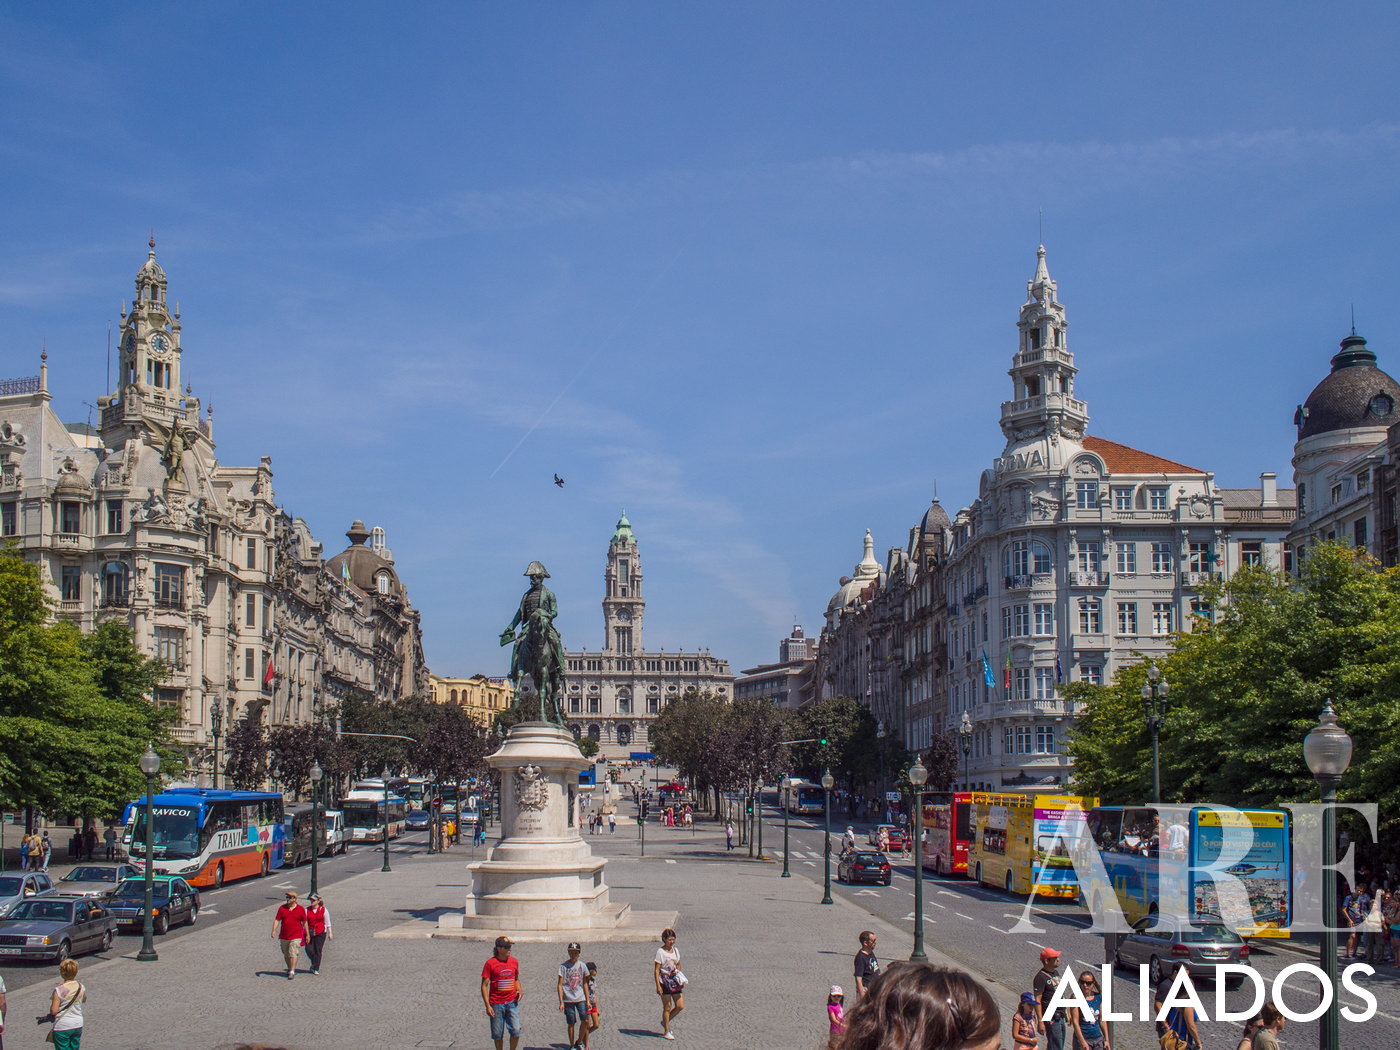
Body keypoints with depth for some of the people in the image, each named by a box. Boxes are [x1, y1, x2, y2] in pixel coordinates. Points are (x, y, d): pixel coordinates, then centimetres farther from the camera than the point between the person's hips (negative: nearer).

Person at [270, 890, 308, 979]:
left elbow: (304, 922, 5)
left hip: (296, 937, -3)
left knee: (293, 954, -13)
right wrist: (274, 930, -14)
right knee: (286, 955, 13)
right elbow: (277, 920, 0)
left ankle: (292, 972, -12)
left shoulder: (301, 909, -2)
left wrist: (307, 935, 7)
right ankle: (289, 969, 31)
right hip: (284, 937, 3)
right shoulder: (282, 908, 2)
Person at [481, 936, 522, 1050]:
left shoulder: (514, 962, 7)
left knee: (516, 1031, -7)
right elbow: (484, 985, -5)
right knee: (498, 1034, 5)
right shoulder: (490, 963, -6)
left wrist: (519, 991, 1)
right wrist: (487, 1005, -12)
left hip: (512, 1002, 3)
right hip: (496, 1004, -3)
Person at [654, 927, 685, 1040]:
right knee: (667, 1007, 1)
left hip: (675, 982, 6)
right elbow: (656, 970, -12)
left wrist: (677, 971, -5)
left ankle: (666, 1021, 26)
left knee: (680, 1006, 3)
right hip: (665, 983, -6)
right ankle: (666, 1032, 13)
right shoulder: (660, 951, -11)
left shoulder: (675, 950, 8)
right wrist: (658, 986, -18)